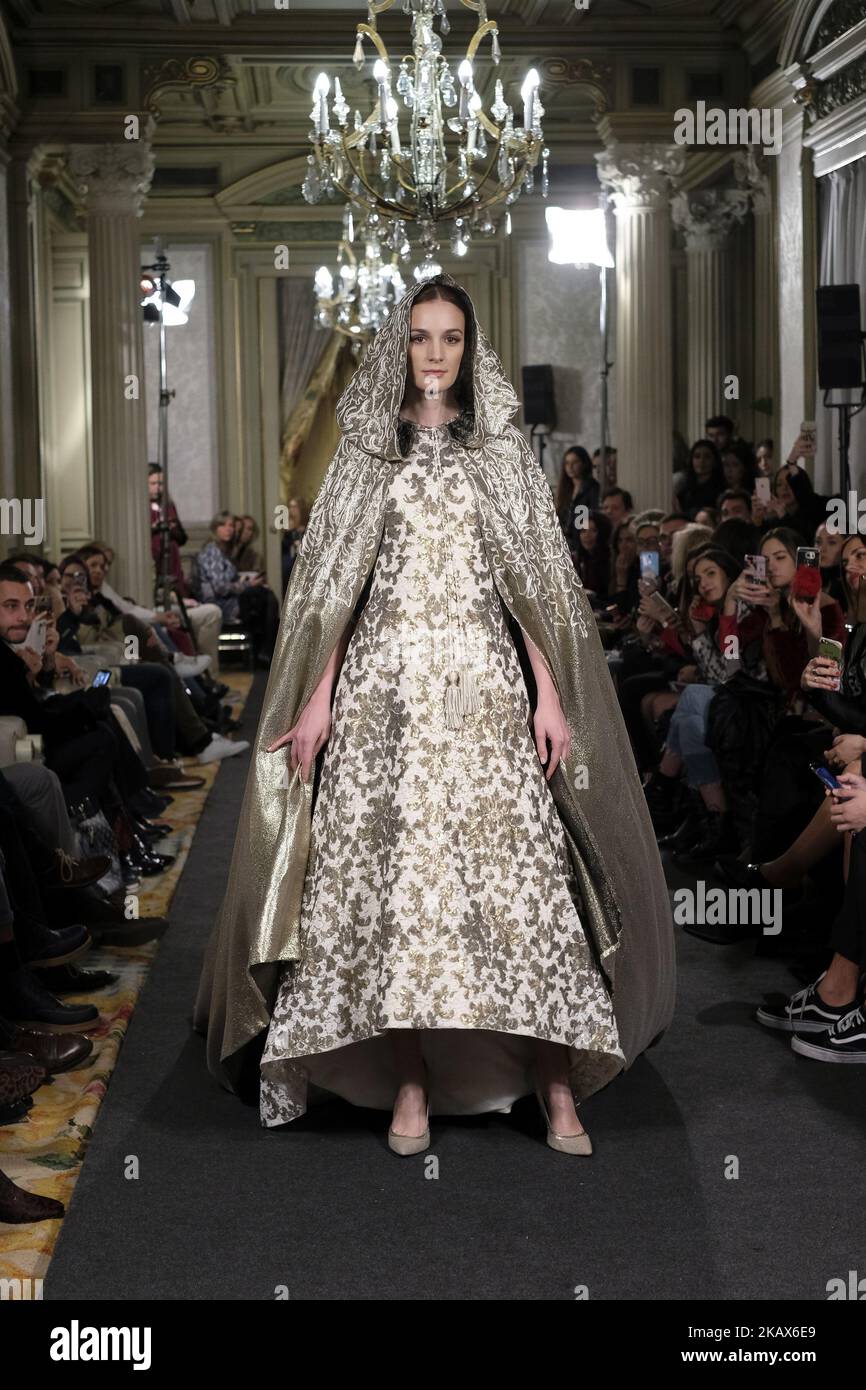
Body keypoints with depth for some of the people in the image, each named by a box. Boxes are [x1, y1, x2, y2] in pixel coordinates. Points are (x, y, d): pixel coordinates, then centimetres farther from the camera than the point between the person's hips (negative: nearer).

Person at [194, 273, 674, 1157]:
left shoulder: (502, 452, 12)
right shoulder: (366, 453, 12)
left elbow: (535, 582, 7)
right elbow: (338, 584, 9)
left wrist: (549, 691, -2)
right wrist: (320, 695, 2)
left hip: (484, 685, 0)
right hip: (385, 686, 1)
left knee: (516, 866, -7)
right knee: (395, 870, -5)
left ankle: (556, 1083, -3)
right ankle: (412, 1081, 1)